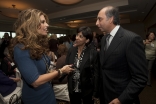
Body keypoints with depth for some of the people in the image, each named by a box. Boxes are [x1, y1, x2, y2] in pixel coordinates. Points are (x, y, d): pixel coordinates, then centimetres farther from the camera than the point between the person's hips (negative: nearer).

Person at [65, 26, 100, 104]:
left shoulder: (93, 53, -16)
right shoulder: (71, 51, -3)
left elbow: (96, 73, -12)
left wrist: (95, 92, -8)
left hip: (87, 90, -3)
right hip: (73, 89, 4)